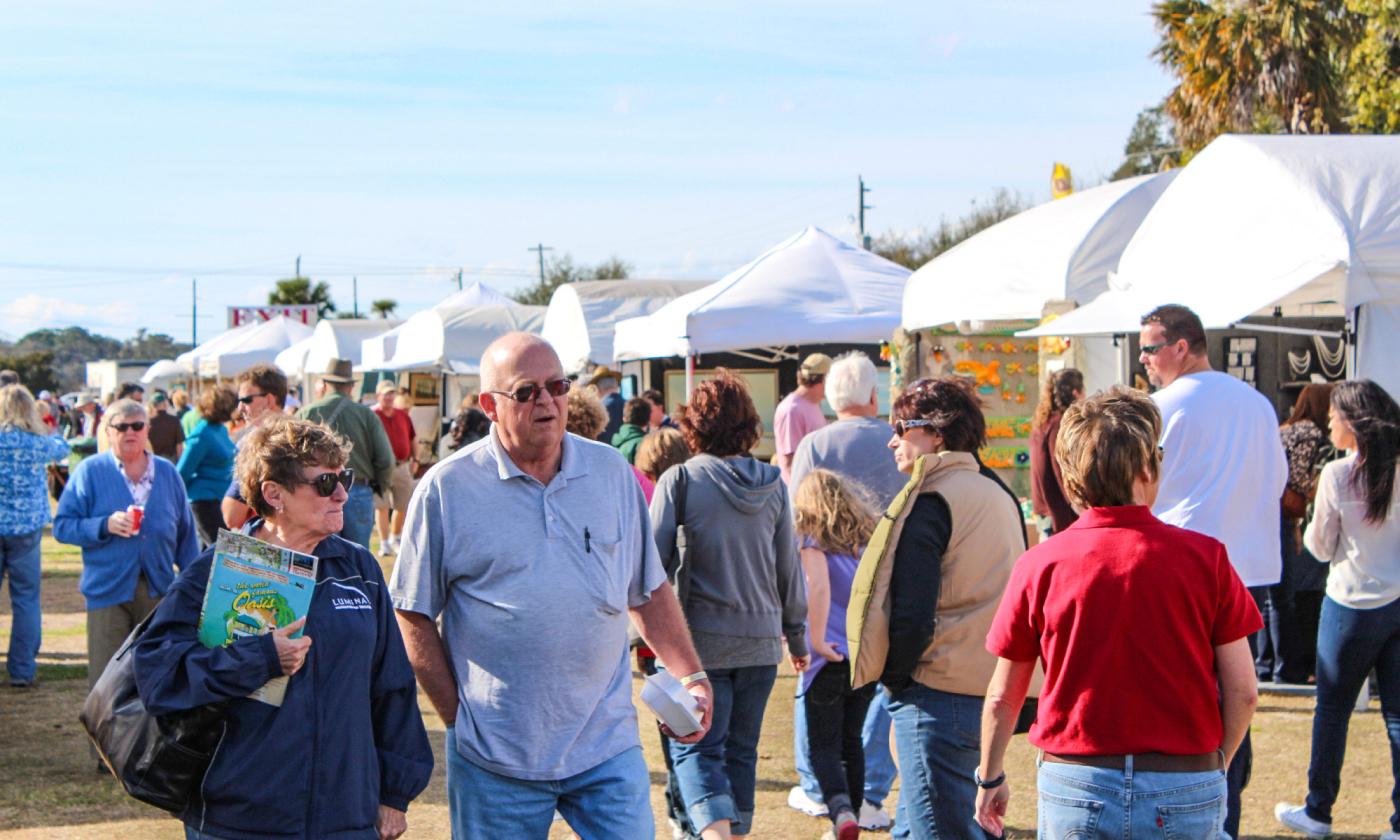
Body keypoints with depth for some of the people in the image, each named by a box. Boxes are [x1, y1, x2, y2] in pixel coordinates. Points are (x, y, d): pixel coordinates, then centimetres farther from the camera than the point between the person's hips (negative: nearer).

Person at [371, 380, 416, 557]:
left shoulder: (402, 415, 11)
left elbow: (411, 439, 20)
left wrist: (413, 459, 14)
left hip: (402, 467, 5)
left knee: (403, 506, 10)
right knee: (381, 506, -4)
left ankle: (396, 538, 30)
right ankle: (384, 543, 2)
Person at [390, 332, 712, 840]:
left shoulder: (611, 472, 7)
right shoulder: (446, 489, -4)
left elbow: (649, 591, 14)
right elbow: (414, 616, 1)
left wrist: (690, 675, 4)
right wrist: (458, 717, -3)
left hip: (607, 744, 2)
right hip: (495, 756, -2)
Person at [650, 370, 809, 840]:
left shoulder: (679, 480, -9)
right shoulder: (772, 484, 2)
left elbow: (653, 564, -9)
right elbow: (789, 568, 8)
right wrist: (797, 635, 19)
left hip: (700, 641, -4)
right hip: (761, 640, 4)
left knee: (696, 749, -1)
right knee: (742, 750, 14)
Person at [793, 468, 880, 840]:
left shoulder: (814, 538, -6)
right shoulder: (870, 537, 10)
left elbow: (819, 586, -21)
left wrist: (816, 640, -16)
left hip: (831, 659, -5)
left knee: (822, 746, 1)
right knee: (852, 741, 18)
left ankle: (840, 809, -22)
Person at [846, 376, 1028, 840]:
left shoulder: (930, 501, -12)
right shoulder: (999, 496, 14)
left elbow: (912, 615, -19)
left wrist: (895, 677, -3)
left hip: (939, 694, -9)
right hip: (995, 693, 9)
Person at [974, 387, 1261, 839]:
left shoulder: (1039, 566, -5)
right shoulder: (1205, 557, -7)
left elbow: (1002, 698, 4)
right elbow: (1243, 692, -3)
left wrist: (989, 778, 20)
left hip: (1073, 788, 1)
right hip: (1186, 793, 0)